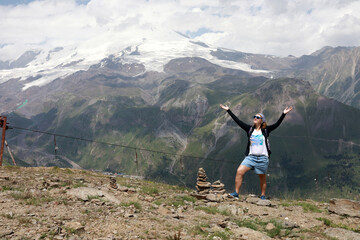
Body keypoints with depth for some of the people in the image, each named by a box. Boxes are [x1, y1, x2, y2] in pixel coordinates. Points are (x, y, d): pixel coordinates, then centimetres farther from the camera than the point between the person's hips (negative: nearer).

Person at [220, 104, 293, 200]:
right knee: (239, 172, -14)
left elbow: (277, 124, -6)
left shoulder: (265, 130, 2)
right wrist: (228, 110, 1)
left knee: (262, 178, 8)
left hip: (263, 158, -1)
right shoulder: (250, 129, 6)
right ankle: (236, 193, -8)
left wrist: (284, 114, -17)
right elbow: (238, 121, 4)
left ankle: (263, 196, 23)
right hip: (251, 157, 1)